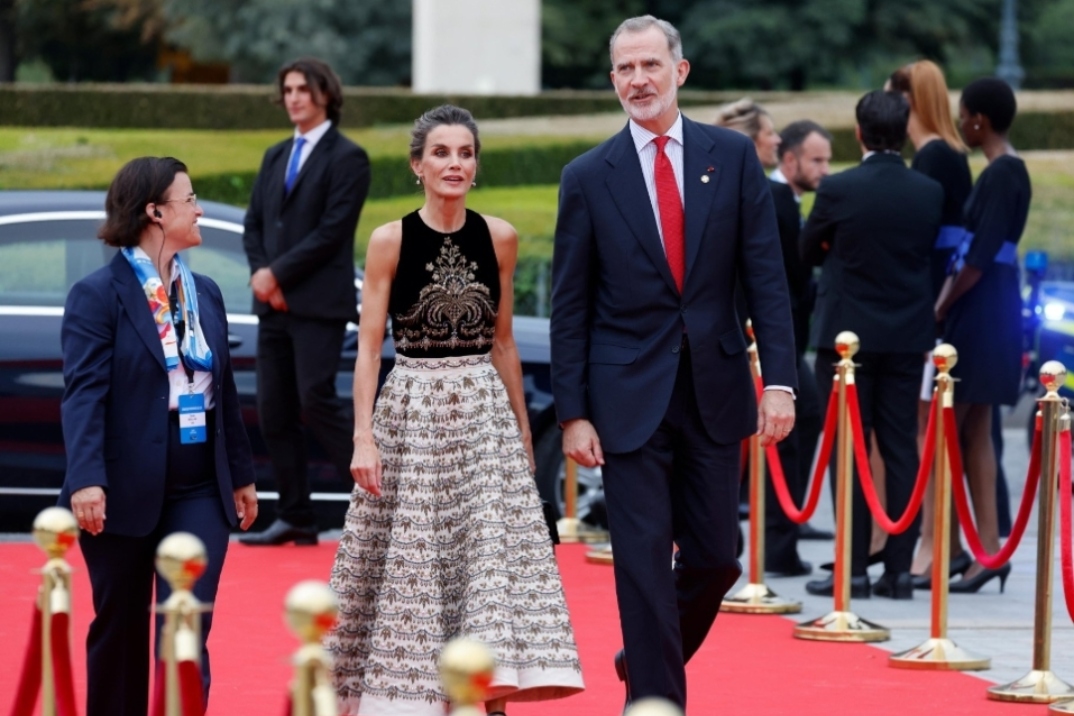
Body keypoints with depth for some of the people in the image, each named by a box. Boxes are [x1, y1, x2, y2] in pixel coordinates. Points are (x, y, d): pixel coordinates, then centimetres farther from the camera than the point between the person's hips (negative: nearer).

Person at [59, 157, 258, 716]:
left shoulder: (205, 293, 11)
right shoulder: (98, 295, -8)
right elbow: (84, 392, -16)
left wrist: (241, 474, 18)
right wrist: (86, 479, -27)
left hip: (199, 491, 4)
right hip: (126, 492, -4)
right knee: (120, 628, 9)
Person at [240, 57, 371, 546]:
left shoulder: (347, 158, -5)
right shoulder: (276, 157, 17)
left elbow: (332, 231, -13)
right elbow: (254, 225, 14)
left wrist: (277, 274, -14)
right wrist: (261, 275, -4)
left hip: (319, 304, -7)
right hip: (274, 304, 7)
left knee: (317, 402, -14)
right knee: (274, 412, 4)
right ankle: (295, 519, 9)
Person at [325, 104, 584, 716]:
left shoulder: (499, 239, 4)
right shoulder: (390, 241, -3)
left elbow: (503, 343, 12)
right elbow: (368, 347, -4)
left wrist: (522, 430, 13)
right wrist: (364, 436, -13)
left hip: (484, 415, 2)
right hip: (411, 414, -2)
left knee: (494, 556, -5)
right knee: (410, 559, 1)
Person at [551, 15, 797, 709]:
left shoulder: (733, 156, 2)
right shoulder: (589, 176, 0)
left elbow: (766, 277, 1)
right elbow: (570, 306, 1)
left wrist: (779, 379, -8)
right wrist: (573, 412, -4)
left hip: (716, 390, 2)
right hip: (630, 397, -2)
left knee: (715, 556, 7)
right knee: (644, 560, -3)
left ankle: (647, 652, 33)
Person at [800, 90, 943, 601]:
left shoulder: (838, 190, -12)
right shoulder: (929, 193, -2)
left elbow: (808, 252, 2)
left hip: (847, 333, -3)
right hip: (907, 336, 3)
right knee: (901, 450, 7)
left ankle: (853, 568, -1)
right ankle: (899, 568, 7)